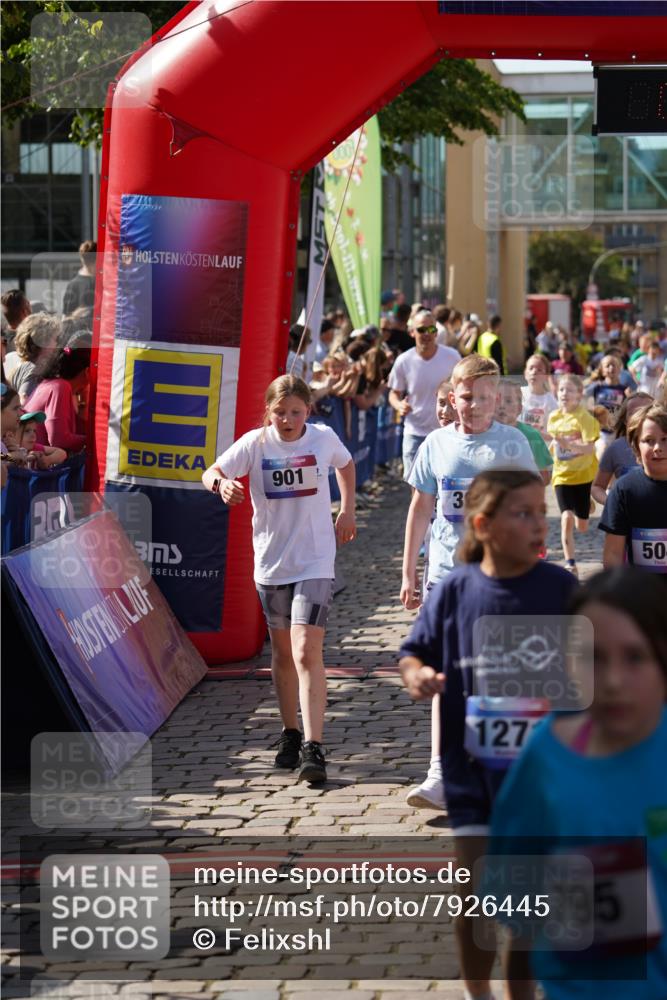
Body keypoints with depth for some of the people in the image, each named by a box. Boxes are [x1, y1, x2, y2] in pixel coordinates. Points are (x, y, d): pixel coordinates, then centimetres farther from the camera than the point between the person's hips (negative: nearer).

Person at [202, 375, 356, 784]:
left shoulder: (324, 438, -3)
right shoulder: (255, 443, -6)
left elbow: (346, 464, 18)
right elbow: (212, 473, -10)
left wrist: (347, 511, 11)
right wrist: (221, 483, -32)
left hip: (315, 563, -2)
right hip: (271, 562, 2)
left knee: (307, 652, -15)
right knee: (283, 653, 14)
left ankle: (313, 747, -19)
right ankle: (291, 734, 30)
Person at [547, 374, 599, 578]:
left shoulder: (584, 418, -14)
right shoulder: (554, 417, 2)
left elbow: (590, 448, -26)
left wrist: (569, 444, -39)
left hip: (584, 475, -3)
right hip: (562, 475, 3)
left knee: (582, 526, 9)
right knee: (567, 518, -16)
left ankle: (587, 507, 46)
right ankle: (570, 563, -9)